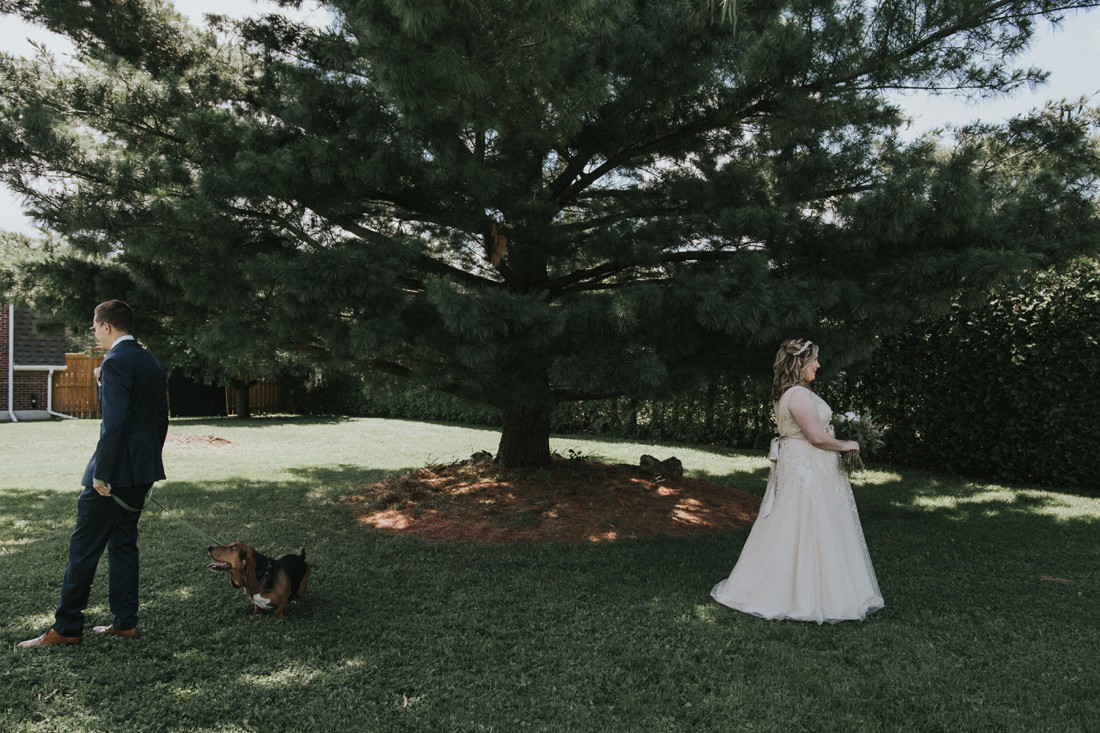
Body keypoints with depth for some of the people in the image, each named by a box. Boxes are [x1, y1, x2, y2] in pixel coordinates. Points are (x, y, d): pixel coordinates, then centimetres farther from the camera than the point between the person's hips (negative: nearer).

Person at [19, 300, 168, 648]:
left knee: (84, 547, 2)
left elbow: (114, 423, -22)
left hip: (115, 471, -9)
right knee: (123, 542, 15)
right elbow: (161, 418, 15)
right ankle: (125, 622, 19)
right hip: (143, 470, 9)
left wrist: (101, 474, -18)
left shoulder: (115, 363, -15)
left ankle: (66, 628, 11)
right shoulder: (152, 362, 12)